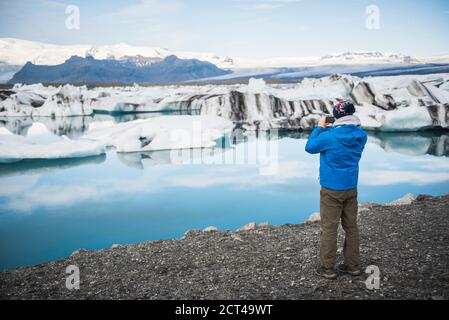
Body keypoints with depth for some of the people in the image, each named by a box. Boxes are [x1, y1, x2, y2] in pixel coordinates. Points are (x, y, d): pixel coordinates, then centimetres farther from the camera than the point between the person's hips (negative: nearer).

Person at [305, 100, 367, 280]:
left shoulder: (329, 136, -18)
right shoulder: (361, 136, -1)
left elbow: (310, 147, -2)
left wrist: (319, 127, 7)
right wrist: (331, 128, 10)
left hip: (332, 189, -5)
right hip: (351, 188, 6)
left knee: (329, 228, 2)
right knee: (351, 226, 13)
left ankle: (327, 268, 8)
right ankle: (352, 265, 22)